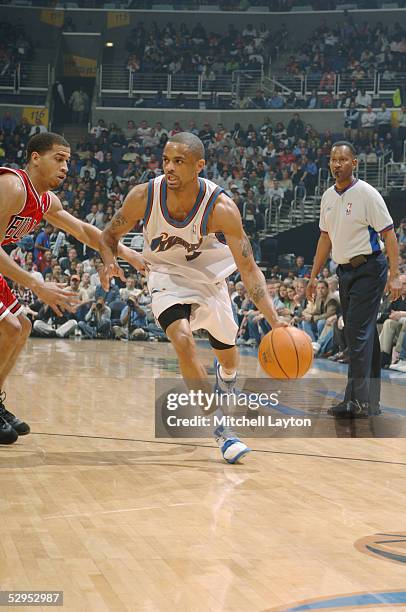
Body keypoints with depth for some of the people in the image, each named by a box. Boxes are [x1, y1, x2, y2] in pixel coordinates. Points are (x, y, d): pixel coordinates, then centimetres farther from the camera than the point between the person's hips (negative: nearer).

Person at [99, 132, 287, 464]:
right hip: (168, 276, -1)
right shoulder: (144, 196, -25)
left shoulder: (221, 207, -30)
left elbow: (248, 268, -27)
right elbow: (110, 235, -7)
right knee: (183, 340, -28)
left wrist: (275, 320, -39)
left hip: (210, 278, 1)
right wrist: (110, 260, -31)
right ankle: (221, 431, -17)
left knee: (228, 353, 18)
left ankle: (226, 382, 59)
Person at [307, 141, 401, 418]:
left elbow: (388, 233, -12)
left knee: (358, 332, -14)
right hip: (345, 270, 8)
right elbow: (326, 237, 19)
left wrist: (394, 275, -19)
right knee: (363, 334, 10)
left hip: (368, 268, -8)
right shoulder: (328, 196, 11)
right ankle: (371, 401, 17)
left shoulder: (366, 193, -11)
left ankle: (358, 401, -13)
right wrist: (314, 276, 17)